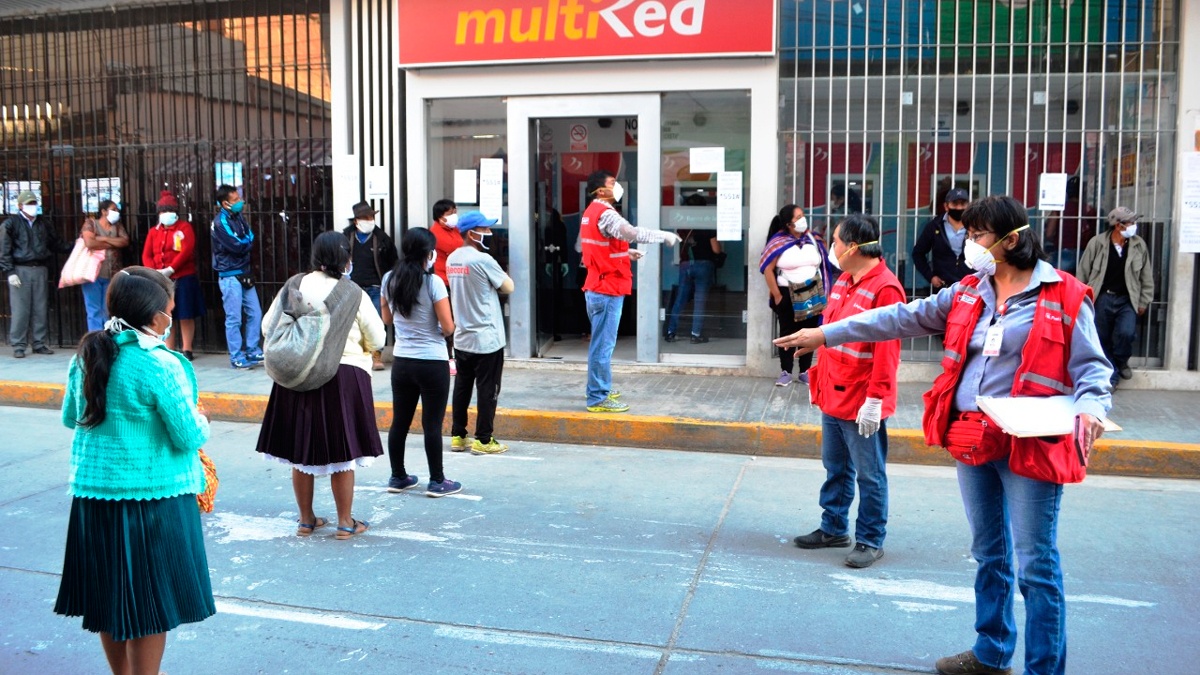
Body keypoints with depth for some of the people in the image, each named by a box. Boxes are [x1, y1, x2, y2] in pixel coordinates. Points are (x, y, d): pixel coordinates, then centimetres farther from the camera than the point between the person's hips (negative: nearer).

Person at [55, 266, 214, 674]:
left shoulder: (86, 355, 2)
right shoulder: (160, 365, -19)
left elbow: (70, 418, 15)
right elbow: (189, 438, -15)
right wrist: (202, 422, 6)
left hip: (93, 494, 7)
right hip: (152, 497, -7)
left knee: (109, 596, 19)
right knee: (150, 602, 8)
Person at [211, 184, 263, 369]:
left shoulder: (238, 217, 9)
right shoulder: (221, 222, -15)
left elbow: (250, 238, 9)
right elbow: (238, 246, -19)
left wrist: (244, 243, -11)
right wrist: (247, 242, 0)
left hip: (244, 273, 7)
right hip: (230, 276, -7)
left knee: (255, 313, 10)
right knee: (234, 319, -1)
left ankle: (253, 352, 20)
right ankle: (237, 358, 6)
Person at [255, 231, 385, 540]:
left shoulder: (293, 287, 0)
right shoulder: (354, 293, -9)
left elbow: (268, 328, 5)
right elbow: (377, 340, -3)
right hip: (343, 378, -3)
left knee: (301, 450, 14)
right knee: (342, 452, 6)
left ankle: (306, 520, 26)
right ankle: (345, 522, 15)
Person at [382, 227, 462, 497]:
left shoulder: (389, 280, 2)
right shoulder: (433, 282, -15)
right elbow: (447, 328, -13)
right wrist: (449, 323, 8)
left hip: (401, 362, 6)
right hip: (433, 363, -5)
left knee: (399, 421, 13)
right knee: (432, 425, 2)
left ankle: (398, 477, 25)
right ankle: (437, 481, 10)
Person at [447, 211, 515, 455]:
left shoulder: (452, 259, 6)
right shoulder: (483, 260, -17)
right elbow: (508, 287, -9)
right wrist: (497, 280, 8)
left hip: (461, 338, 7)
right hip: (487, 339, -7)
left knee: (461, 387, 14)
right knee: (487, 390, 1)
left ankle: (457, 436, 20)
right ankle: (483, 440, 6)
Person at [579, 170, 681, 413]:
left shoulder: (591, 212, 15)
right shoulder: (605, 213, -17)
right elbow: (633, 233, -32)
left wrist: (626, 253, 15)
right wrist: (665, 235, -23)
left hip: (597, 287, 10)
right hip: (607, 289, -10)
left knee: (600, 342, 18)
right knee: (603, 344, -6)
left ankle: (599, 389, 28)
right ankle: (597, 399, -2)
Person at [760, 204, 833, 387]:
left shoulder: (813, 238, 3)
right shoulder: (779, 242, -8)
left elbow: (823, 266, 7)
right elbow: (767, 270, -9)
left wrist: (822, 292, 1)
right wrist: (777, 296, -10)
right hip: (787, 294, -3)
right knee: (787, 333, 4)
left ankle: (805, 371, 18)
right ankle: (786, 372, 12)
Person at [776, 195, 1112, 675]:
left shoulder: (1064, 297, -6)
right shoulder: (969, 292, 10)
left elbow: (1091, 366, -4)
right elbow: (906, 318, 9)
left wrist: (1090, 406, -25)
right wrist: (828, 333, 5)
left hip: (1029, 446, -6)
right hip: (971, 442, 6)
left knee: (1035, 565, 0)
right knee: (989, 555, 19)